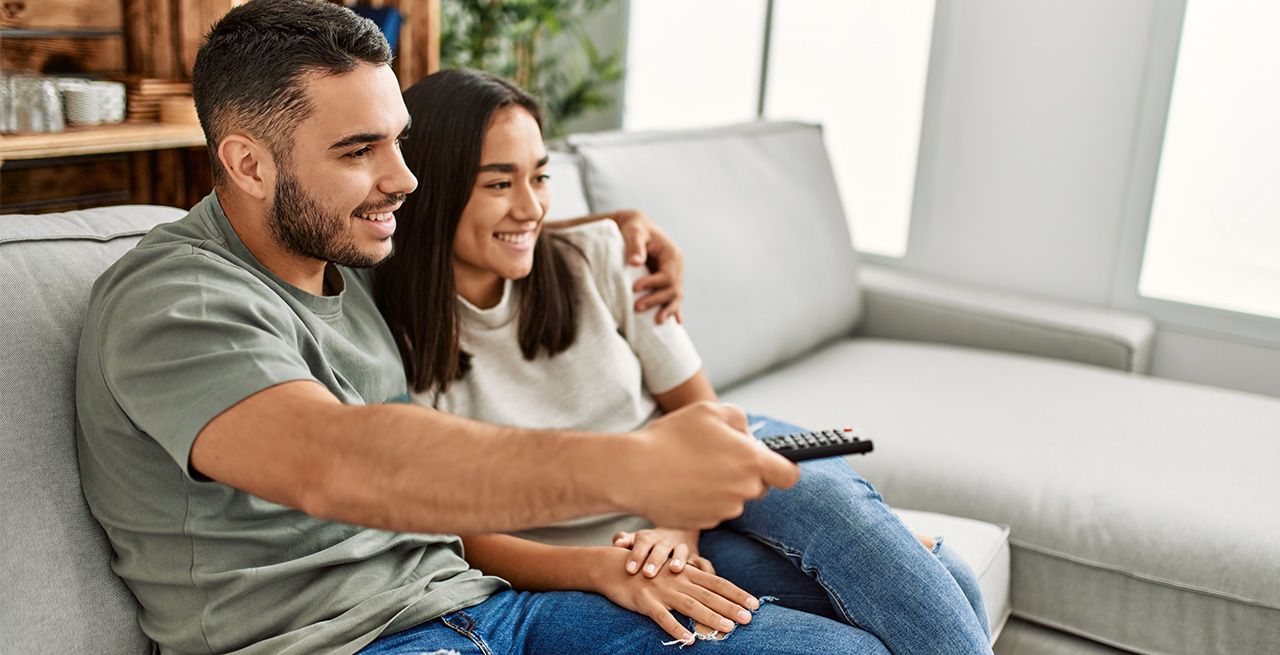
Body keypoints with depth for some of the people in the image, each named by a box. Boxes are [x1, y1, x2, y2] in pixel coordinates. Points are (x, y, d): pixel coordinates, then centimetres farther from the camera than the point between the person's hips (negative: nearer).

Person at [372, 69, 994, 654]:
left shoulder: (598, 257, -3)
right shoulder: (403, 352, -11)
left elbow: (698, 408, 1)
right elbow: (463, 538, -11)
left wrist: (683, 525, -17)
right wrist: (605, 570, -28)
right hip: (595, 551, -3)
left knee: (823, 493, -32)